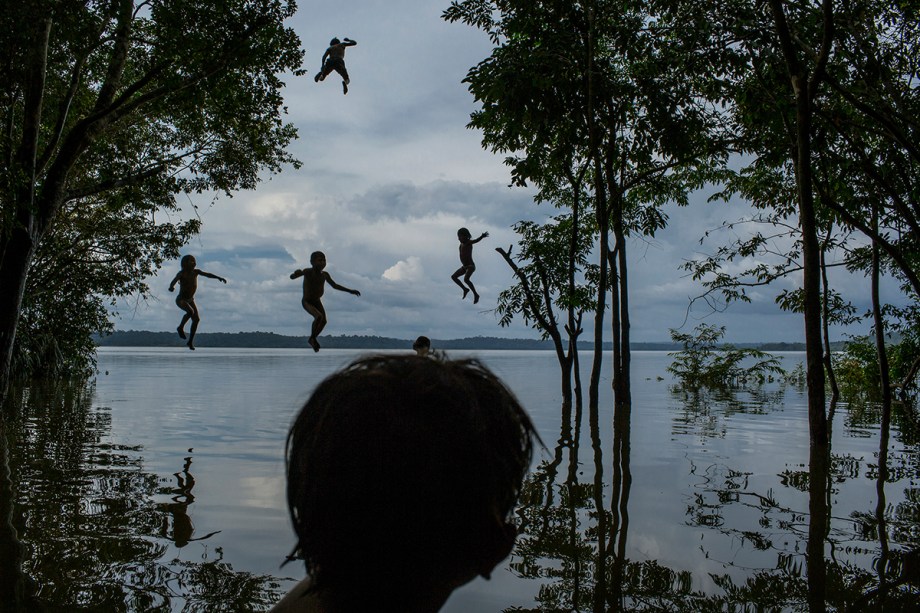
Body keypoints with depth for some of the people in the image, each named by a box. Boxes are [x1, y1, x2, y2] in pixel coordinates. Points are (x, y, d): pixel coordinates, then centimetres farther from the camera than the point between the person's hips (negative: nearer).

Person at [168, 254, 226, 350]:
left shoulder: (196, 272, -2)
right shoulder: (181, 273, -18)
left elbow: (207, 274, -3)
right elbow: (174, 281, -34)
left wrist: (219, 277, -18)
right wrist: (171, 287, -56)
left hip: (190, 300, 6)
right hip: (181, 300, -6)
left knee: (196, 319, -4)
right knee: (190, 311, -33)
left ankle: (190, 341, 7)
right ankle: (180, 328, -9)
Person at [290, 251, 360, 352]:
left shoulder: (324, 275, -5)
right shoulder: (308, 272, -21)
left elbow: (335, 285, 10)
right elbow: (292, 277, -30)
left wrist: (350, 291, 10)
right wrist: (296, 273, -55)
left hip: (317, 301, 6)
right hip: (307, 302, -6)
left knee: (324, 321, -5)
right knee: (319, 316, -26)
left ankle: (312, 339, 18)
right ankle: (312, 337, -4)